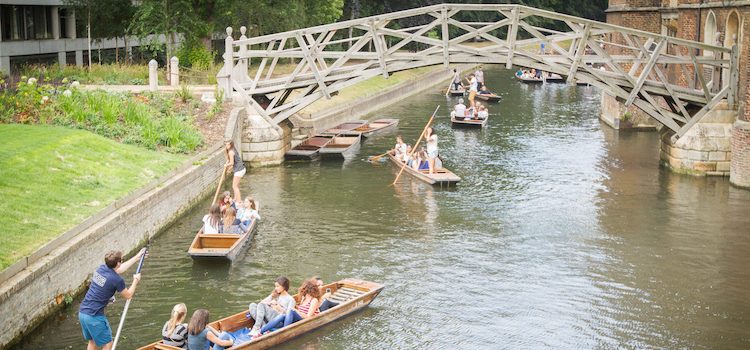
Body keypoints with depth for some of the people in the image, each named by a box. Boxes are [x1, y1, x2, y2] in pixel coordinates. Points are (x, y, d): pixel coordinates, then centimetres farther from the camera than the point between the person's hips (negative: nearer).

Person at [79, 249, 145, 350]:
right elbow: (128, 295, 1)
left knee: (92, 341, 23)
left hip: (82, 312, 8)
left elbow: (119, 269, 24)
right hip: (94, 316, -8)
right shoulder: (117, 280, -17)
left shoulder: (101, 268, 4)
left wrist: (138, 256, 30)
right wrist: (135, 281, 17)